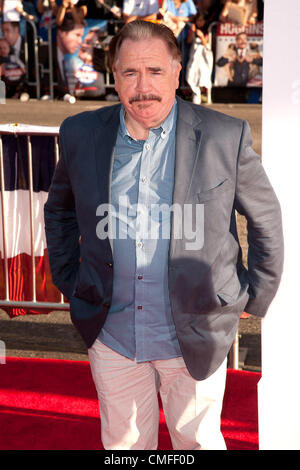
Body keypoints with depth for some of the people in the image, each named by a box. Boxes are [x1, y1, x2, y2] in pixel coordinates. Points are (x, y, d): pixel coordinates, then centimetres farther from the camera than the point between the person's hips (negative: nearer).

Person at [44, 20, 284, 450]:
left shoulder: (225, 137, -10)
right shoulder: (81, 135, -2)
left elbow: (266, 217, 3)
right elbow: (60, 210, 17)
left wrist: (254, 299, 3)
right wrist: (69, 284, 11)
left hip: (195, 341, -2)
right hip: (111, 339, 3)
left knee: (198, 440, 13)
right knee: (122, 444, 17)